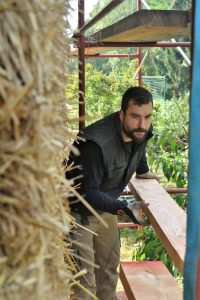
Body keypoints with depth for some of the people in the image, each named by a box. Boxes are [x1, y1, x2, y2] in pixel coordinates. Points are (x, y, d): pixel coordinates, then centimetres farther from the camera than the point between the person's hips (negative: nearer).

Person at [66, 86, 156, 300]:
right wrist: (119, 207, -45)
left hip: (104, 207, 8)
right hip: (78, 211, -7)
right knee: (84, 277, -5)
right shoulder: (95, 143, -35)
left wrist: (144, 172, 29)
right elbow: (87, 193, -33)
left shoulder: (140, 132, -10)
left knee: (110, 264, 20)